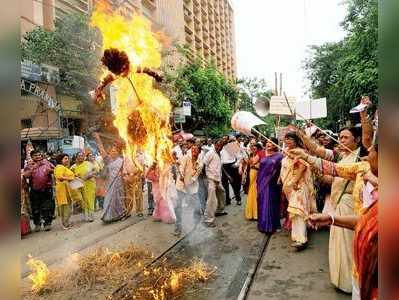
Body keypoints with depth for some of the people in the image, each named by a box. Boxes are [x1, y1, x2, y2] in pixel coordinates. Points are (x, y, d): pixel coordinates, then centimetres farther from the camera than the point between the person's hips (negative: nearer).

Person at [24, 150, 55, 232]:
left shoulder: (46, 162, 4)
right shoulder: (29, 165, 2)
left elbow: (55, 170, 8)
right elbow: (25, 175, -11)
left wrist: (50, 170, -11)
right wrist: (32, 168, -22)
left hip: (47, 189, 0)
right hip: (35, 190, 1)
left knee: (47, 207, 2)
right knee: (35, 208, 10)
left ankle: (47, 223, 12)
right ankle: (37, 224, 25)